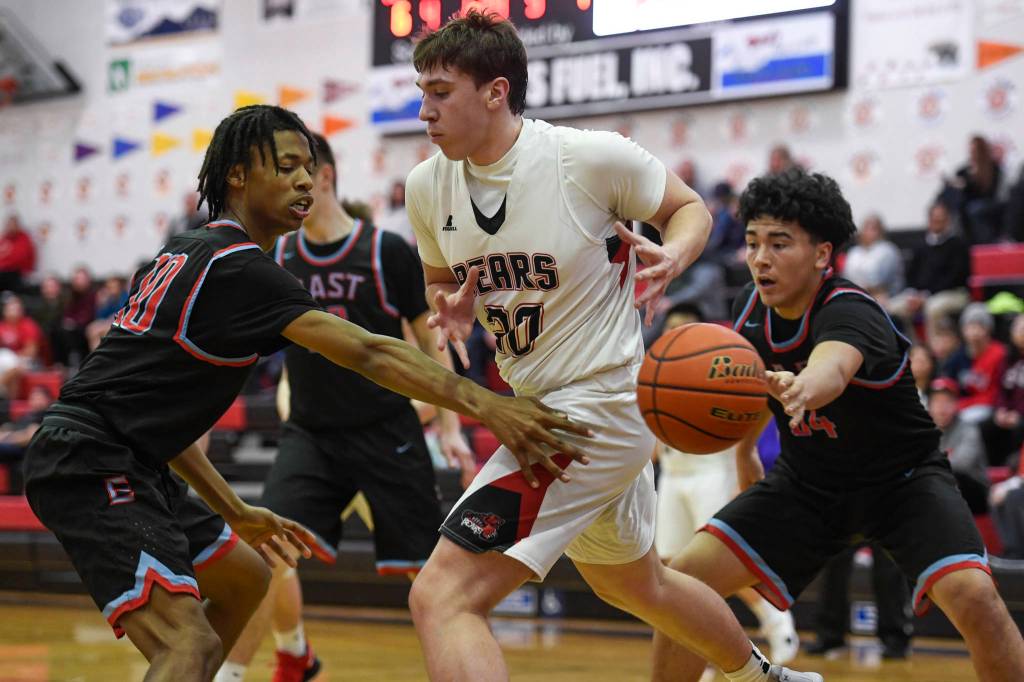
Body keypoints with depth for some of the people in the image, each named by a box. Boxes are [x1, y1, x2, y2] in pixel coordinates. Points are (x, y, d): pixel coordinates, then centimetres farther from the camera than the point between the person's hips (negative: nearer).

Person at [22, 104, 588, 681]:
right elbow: (368, 354, -24)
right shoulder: (239, 266, -14)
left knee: (244, 579, 25)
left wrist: (234, 512, 21)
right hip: (91, 465, -11)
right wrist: (485, 405, -29)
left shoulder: (185, 255, 16)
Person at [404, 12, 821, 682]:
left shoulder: (591, 157, -19)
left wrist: (672, 256, -24)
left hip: (600, 403, -9)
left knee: (442, 597, -19)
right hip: (536, 406, 9)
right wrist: (452, 310, -9)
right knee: (634, 583, 31)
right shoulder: (428, 186, -3)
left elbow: (691, 207, -2)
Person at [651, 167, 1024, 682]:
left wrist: (801, 388, -77)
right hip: (807, 481, 5)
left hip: (902, 479, -5)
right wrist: (744, 450, 23)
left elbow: (833, 370, -56)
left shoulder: (849, 312, -30)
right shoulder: (751, 310, -10)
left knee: (973, 598, -30)